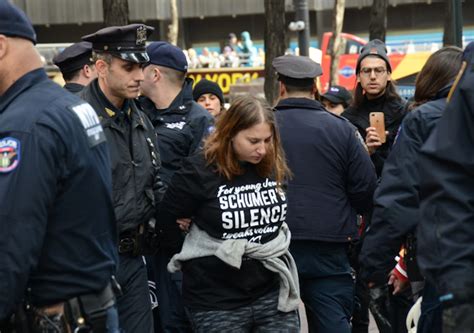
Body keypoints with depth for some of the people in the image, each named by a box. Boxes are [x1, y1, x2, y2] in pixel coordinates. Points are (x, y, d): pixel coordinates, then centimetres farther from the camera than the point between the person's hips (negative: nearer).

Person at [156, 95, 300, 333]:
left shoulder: (276, 166, 1)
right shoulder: (200, 170, -12)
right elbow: (166, 218, -2)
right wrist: (187, 256, 6)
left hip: (273, 293, 4)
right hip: (217, 302, -4)